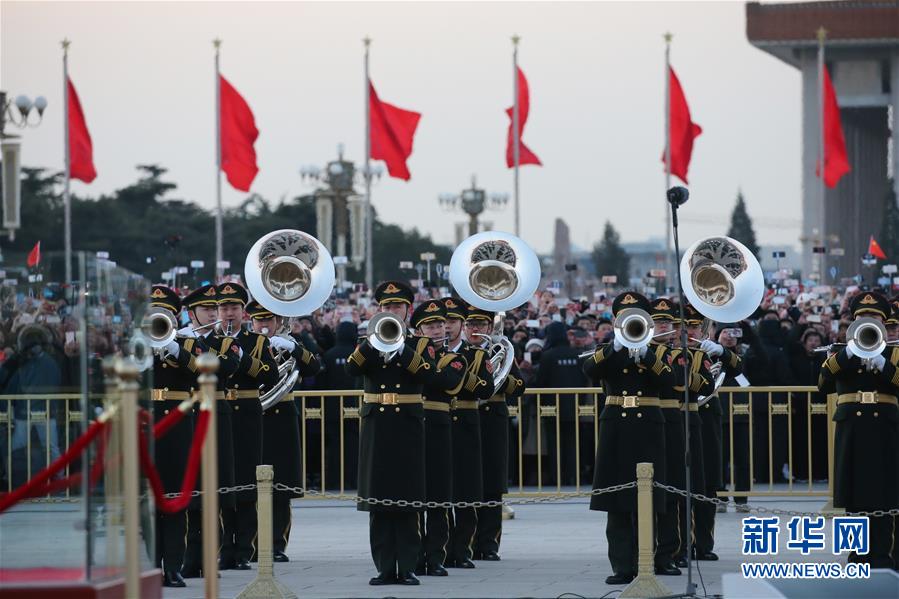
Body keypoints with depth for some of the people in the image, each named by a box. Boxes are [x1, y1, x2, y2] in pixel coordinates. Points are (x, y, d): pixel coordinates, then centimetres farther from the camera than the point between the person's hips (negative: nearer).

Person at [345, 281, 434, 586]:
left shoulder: (420, 344, 7)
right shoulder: (367, 345, 11)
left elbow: (427, 373, -13)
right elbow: (352, 368, -10)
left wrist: (401, 348, -22)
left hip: (408, 427, -1)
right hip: (376, 428, 1)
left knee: (407, 501, -2)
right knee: (378, 498, 0)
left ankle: (406, 567, 0)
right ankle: (385, 568, 3)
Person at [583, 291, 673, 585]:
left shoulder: (658, 351, 9)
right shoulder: (607, 351, 10)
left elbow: (668, 379, -10)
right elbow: (589, 370, -12)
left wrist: (645, 353, -22)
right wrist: (615, 347, -24)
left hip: (647, 428, 0)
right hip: (615, 428, 0)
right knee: (617, 505, -2)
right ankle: (622, 566, -1)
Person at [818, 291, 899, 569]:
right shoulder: (840, 353, 11)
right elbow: (824, 384, -6)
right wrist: (848, 353, -17)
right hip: (851, 428, 1)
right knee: (854, 494, 1)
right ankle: (859, 553, 8)